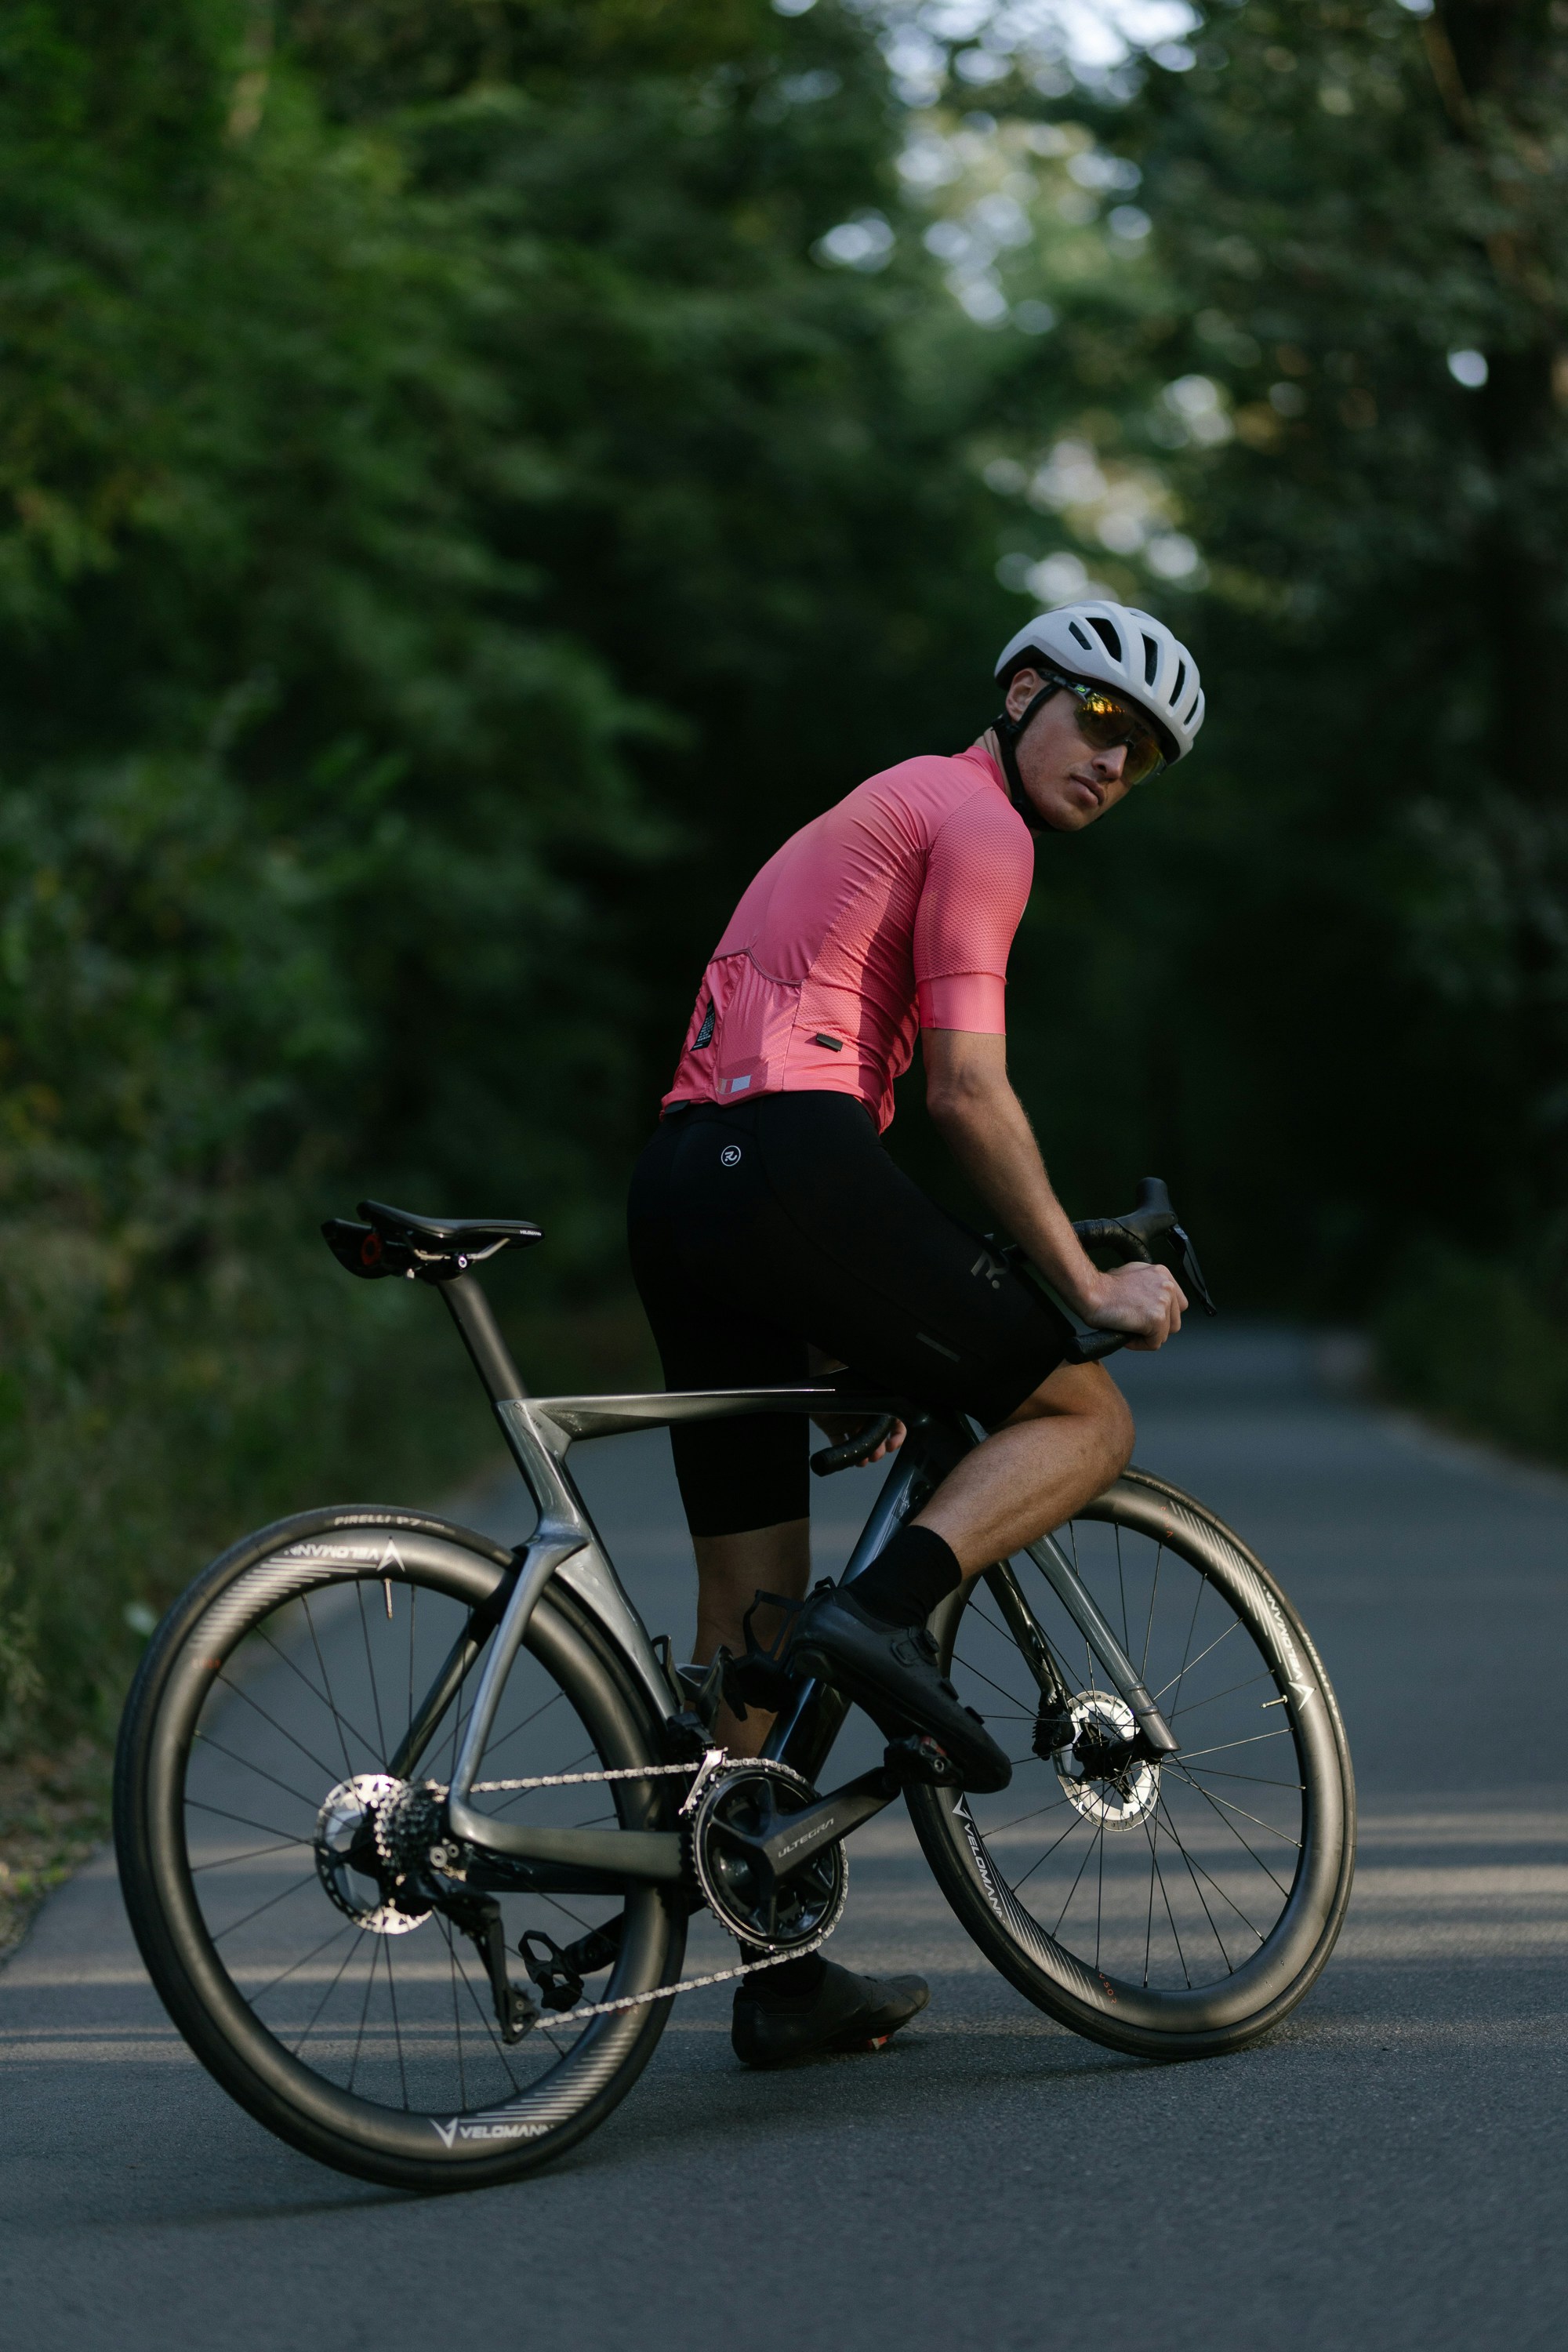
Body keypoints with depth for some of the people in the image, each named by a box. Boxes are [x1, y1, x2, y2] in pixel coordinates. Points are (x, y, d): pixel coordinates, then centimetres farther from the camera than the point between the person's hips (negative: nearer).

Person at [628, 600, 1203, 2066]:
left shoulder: (882, 815, 32)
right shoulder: (977, 820, 1)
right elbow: (968, 1095, -8)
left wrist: (854, 1345, 32)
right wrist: (1088, 1288, -2)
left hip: (676, 1180, 9)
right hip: (795, 1163, -9)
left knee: (748, 1598, 9)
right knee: (1082, 1415, 4)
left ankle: (781, 1983, 13)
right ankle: (884, 1613, -19)